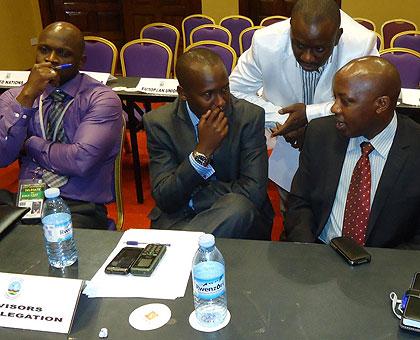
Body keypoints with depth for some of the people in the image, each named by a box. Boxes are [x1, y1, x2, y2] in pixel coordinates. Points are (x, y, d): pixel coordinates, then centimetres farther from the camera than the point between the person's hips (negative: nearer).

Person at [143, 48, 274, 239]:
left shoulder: (249, 116, -8)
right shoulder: (159, 122, -6)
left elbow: (253, 193, -14)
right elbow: (163, 200, -11)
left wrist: (190, 194, -10)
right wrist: (202, 151, -22)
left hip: (239, 219, 2)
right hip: (177, 218, -1)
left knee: (237, 205, -33)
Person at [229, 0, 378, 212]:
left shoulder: (362, 45, -33)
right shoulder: (266, 43, -28)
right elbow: (236, 91, -14)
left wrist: (310, 114, -31)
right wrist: (280, 119, -25)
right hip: (288, 146, 2)